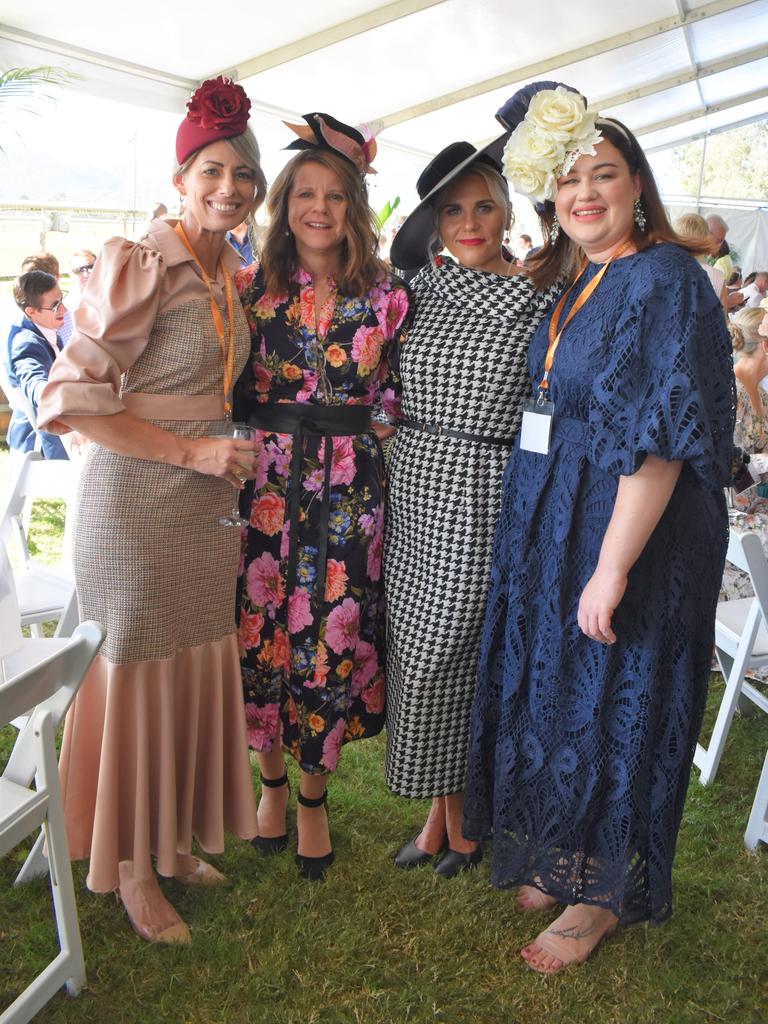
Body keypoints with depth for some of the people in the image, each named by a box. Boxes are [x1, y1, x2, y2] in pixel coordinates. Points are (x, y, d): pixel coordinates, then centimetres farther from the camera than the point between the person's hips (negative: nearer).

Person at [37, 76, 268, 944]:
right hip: (137, 503, -7)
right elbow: (71, 398, -17)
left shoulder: (232, 274, 10)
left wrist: (227, 453, 10)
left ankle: (172, 838, 35)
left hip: (209, 502, 7)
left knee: (199, 669, 14)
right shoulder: (138, 266, -13)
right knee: (139, 672, 5)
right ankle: (130, 864, 26)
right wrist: (190, 451, -17)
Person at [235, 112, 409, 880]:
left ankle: (313, 795, 25)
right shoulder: (250, 287, 5)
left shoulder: (383, 296, 3)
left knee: (332, 636, 3)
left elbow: (393, 399, 8)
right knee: (261, 629, 6)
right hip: (264, 479, 1)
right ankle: (272, 778, 31)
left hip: (348, 488, -1)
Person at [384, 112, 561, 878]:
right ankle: (440, 809, 28)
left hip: (484, 499, -4)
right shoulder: (423, 286, 10)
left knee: (454, 656, 1)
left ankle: (464, 814, 25)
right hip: (413, 493, 5)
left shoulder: (540, 297, -4)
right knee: (418, 653, 9)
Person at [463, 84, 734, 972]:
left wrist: (612, 569, -25)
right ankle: (558, 857, 37)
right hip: (549, 527, 8)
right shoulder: (567, 285, 12)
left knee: (611, 705, 5)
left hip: (626, 532, -8)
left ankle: (603, 894, 26)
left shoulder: (663, 278, -14)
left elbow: (660, 435, -22)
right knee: (553, 693, 17)